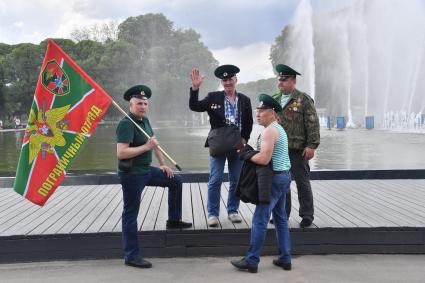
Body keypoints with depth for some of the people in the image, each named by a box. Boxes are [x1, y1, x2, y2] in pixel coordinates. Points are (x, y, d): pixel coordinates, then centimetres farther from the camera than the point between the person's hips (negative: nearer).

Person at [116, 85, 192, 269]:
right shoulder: (126, 124, -20)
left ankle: (174, 220, 31)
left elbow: (154, 143, 23)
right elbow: (121, 153, -29)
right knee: (131, 213, -1)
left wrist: (163, 164, 22)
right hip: (131, 175, -9)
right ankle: (131, 256, 7)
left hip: (146, 170, 9)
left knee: (176, 181, 19)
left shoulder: (144, 120, 8)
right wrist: (146, 147, -24)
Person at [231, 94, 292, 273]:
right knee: (281, 218, 14)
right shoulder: (279, 129, 17)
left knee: (259, 220, -6)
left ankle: (251, 261, -2)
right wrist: (250, 152, 8)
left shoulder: (269, 131, -15)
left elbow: (264, 159, -24)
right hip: (284, 176, 10)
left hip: (274, 178, -10)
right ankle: (285, 259, 18)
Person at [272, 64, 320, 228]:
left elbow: (313, 124, -9)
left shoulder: (304, 100, -5)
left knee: (302, 182, 3)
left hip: (298, 150, -6)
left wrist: (312, 145, -15)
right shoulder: (274, 100, 13)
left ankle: (307, 216, 13)